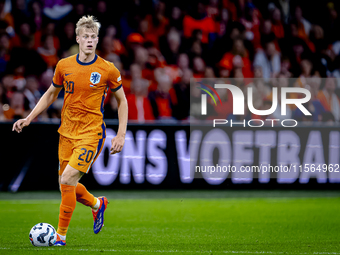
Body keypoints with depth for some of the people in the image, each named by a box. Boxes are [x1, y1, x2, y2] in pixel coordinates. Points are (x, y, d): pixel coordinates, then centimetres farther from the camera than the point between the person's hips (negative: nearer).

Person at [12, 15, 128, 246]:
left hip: (91, 134, -5)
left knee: (67, 179, -19)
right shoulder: (64, 66, 3)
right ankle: (97, 204, 40)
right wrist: (29, 119, 11)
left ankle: (61, 235, -9)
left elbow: (122, 100, 5)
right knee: (66, 185, 9)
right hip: (67, 132, 5)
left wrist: (121, 135, -1)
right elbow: (51, 94, 18)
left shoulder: (107, 70, -6)